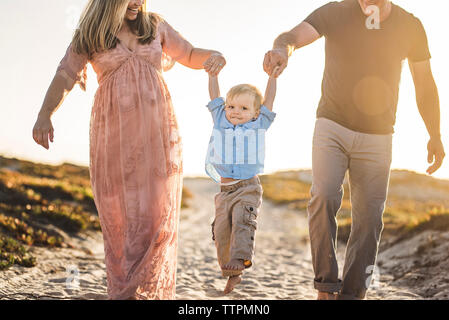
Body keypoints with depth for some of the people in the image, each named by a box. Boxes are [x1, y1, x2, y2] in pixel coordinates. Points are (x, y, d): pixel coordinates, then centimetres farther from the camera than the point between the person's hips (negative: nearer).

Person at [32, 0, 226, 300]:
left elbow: (190, 56, 19)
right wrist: (45, 115, -21)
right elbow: (65, 76, -4)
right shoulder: (89, 34, 6)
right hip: (114, 136, -1)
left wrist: (212, 55, -4)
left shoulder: (155, 25, 12)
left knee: (157, 212, -5)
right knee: (120, 213, -1)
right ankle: (122, 291, 10)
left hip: (157, 132, 2)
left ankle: (152, 291, 2)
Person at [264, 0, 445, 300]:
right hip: (332, 128, -2)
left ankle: (351, 293, 12)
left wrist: (435, 136, 3)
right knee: (324, 197, -22)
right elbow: (293, 36, -24)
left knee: (369, 218, -1)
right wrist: (282, 48, -49)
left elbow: (425, 85, 8)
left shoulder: (410, 26, 0)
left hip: (377, 139, 2)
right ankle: (326, 286, -10)